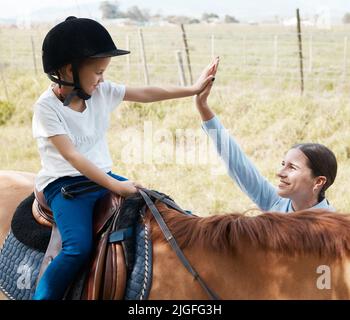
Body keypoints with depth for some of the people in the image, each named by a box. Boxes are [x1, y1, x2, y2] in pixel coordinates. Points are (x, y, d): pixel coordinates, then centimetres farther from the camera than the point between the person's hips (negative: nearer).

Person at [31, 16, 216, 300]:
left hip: (103, 177, 7)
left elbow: (146, 94, 9)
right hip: (64, 183, -7)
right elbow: (72, 155, -22)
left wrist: (192, 89, 12)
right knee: (79, 248, -31)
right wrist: (115, 186, -26)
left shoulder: (101, 92, 1)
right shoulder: (47, 107, -16)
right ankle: (42, 296, -22)